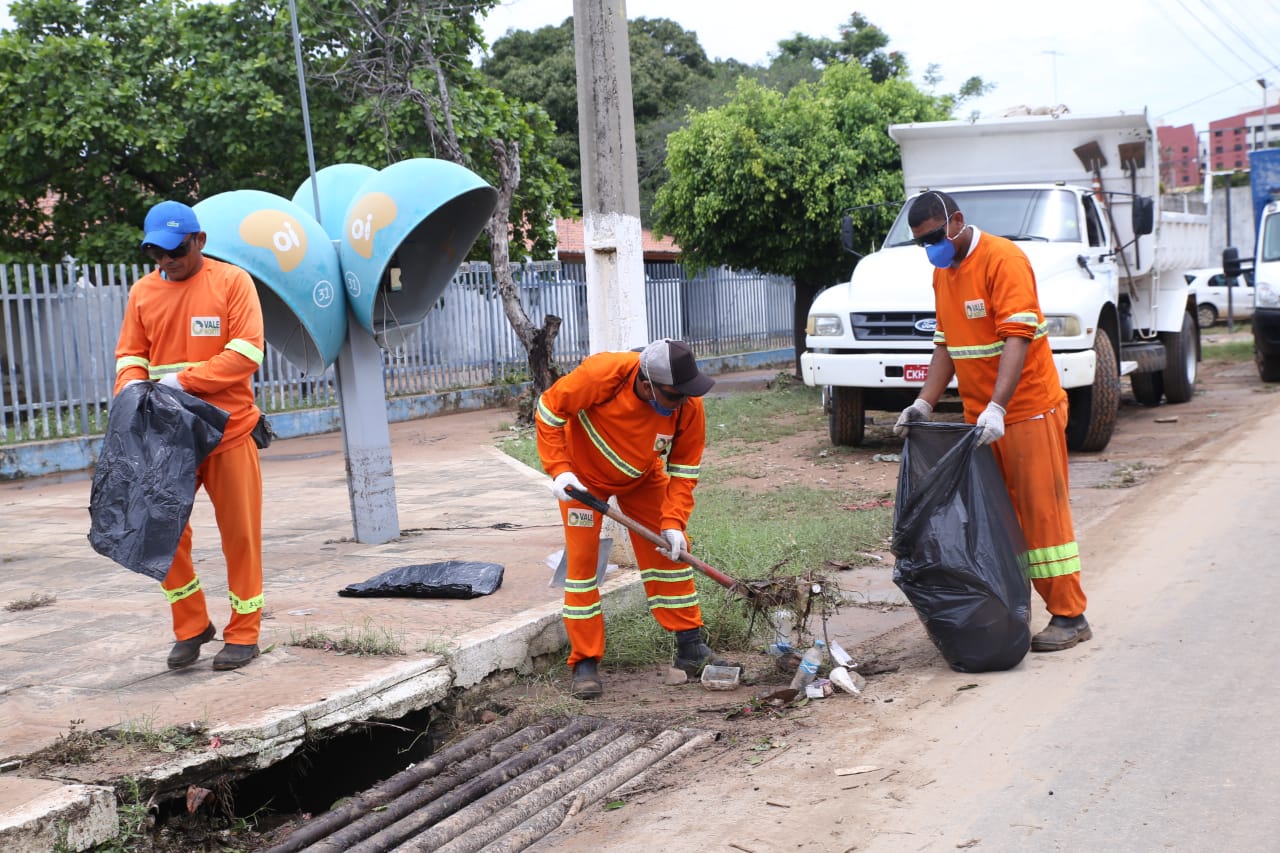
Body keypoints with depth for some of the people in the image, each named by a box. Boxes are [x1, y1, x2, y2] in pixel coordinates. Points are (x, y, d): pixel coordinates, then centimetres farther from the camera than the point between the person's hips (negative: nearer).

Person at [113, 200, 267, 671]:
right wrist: (132, 387, -13)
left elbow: (246, 352, -13)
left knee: (239, 533, 2)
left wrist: (184, 380, -20)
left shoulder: (232, 282, -5)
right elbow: (130, 354, 10)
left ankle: (243, 633, 14)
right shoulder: (143, 291, 7)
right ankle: (191, 626, 20)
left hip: (228, 428, -4)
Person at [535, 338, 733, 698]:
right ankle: (585, 663, 1)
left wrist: (673, 522, -27)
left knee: (670, 551, -1)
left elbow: (683, 471, -16)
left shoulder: (689, 406, -27)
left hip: (643, 479, 3)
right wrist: (559, 469, -28)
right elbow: (549, 410, -22)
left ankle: (690, 648, 12)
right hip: (583, 474, -3)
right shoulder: (600, 374, -37)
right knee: (582, 560, -7)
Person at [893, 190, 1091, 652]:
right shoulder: (942, 272, 12)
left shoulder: (1003, 259, -14)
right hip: (979, 417, 8)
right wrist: (924, 403, 6)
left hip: (1028, 409, -8)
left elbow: (1017, 338, -22)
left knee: (1042, 510, -4)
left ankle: (1069, 616, 2)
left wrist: (996, 408, -31)